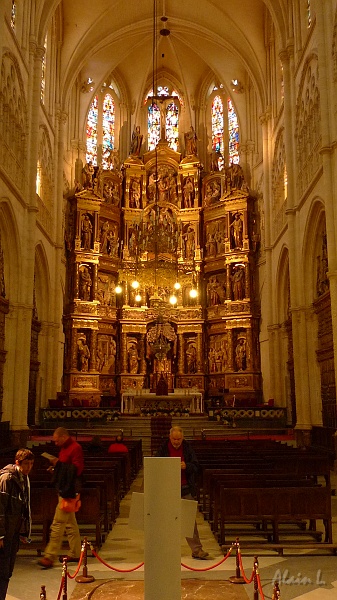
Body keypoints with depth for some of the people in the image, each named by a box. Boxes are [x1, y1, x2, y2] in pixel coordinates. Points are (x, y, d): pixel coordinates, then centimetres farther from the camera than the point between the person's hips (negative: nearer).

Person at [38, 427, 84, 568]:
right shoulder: (65, 448, 15)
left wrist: (59, 464, -20)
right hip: (64, 490, 10)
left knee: (58, 524, -9)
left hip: (68, 491, -10)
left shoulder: (75, 448, -16)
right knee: (70, 523, 15)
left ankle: (50, 557, -5)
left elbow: (77, 469, -23)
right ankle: (75, 554, 24)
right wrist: (56, 466, 5)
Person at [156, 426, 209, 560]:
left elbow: (196, 466, 4)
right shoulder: (163, 449, 0)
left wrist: (186, 466, -16)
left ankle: (197, 550, 6)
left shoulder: (188, 448, 3)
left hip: (186, 489, 1)